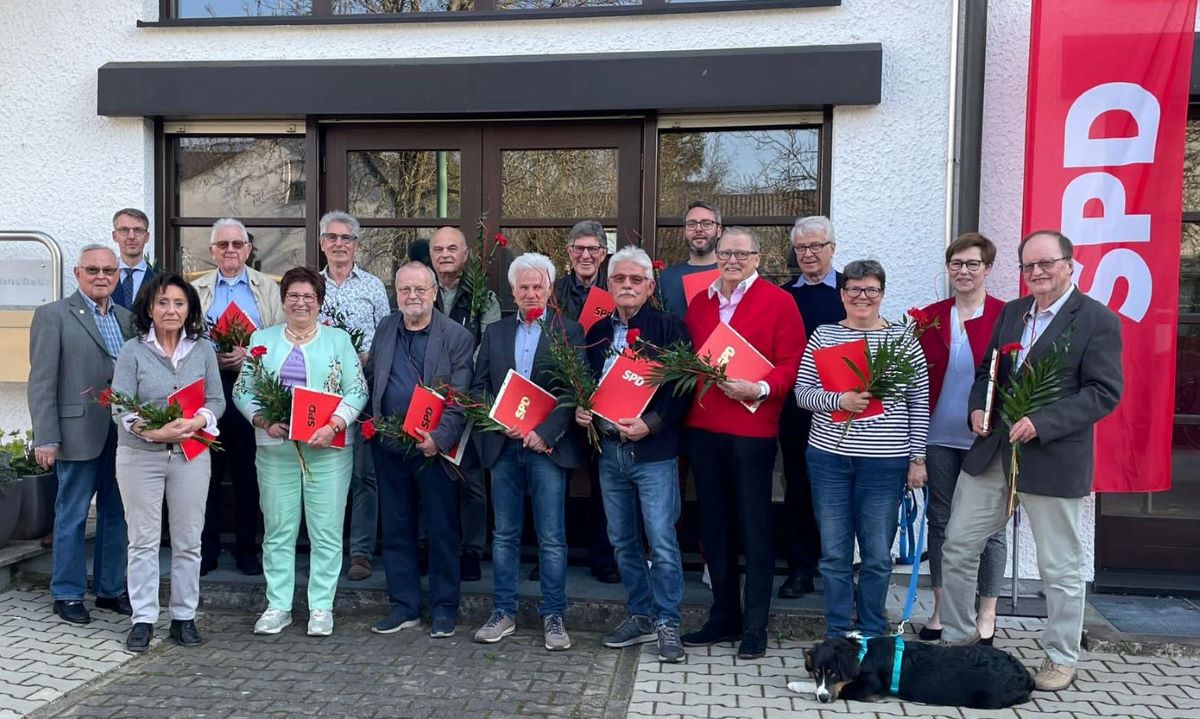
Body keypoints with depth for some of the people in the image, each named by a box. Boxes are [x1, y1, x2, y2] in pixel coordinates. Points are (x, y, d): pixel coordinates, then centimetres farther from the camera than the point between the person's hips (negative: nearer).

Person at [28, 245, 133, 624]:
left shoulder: (127, 318, 12)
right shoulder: (53, 315, -2)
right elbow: (42, 382, -6)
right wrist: (45, 439, -11)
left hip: (123, 433, 5)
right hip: (79, 433, -5)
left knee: (116, 514, 12)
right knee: (71, 517, 7)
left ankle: (111, 589, 25)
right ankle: (68, 594, 20)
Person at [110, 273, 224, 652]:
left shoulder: (203, 350, 5)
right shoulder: (132, 351, -2)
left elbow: (216, 399, 3)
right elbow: (120, 408, -7)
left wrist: (196, 422, -18)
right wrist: (153, 432, -23)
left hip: (191, 454, 2)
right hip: (140, 455, -1)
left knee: (188, 540, 7)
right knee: (143, 540, 5)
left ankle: (184, 617, 18)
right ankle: (143, 620, 15)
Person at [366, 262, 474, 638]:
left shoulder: (457, 336, -5)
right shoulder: (385, 330, 10)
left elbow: (459, 399, -11)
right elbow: (370, 380, 16)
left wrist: (439, 438, -22)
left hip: (434, 449, -4)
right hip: (390, 448, 5)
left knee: (443, 531, 5)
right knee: (396, 530, 12)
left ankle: (444, 608, 18)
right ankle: (404, 606, 25)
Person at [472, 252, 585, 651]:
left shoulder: (569, 331, 1)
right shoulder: (495, 333, 13)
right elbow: (478, 387, 9)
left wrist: (545, 433, -15)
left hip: (548, 446, -3)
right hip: (503, 446, 3)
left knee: (552, 538, 2)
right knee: (504, 535, 11)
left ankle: (553, 616, 14)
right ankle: (503, 613, 22)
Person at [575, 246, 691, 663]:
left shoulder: (669, 328, -5)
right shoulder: (597, 332, 12)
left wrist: (651, 423, -20)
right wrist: (580, 410, 0)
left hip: (653, 450, -6)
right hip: (609, 450, 6)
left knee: (662, 542, -4)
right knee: (622, 541, 14)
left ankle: (667, 622, 11)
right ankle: (640, 616, 27)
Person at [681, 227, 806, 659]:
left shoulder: (778, 302, -2)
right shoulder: (699, 303, 14)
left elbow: (792, 364, -7)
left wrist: (759, 389, -21)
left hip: (752, 429, -5)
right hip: (702, 427, 6)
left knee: (754, 528, 2)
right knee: (714, 526, 13)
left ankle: (755, 627, 14)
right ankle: (724, 616, 27)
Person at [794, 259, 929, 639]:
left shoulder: (903, 338, 3)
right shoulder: (823, 336, 5)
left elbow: (919, 404, 3)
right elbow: (802, 392, 1)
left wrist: (917, 458, 0)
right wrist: (839, 400, -17)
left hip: (885, 462, -1)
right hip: (829, 456, 1)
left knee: (878, 556, 7)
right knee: (834, 554, 8)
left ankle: (872, 636, 25)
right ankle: (837, 635, 22)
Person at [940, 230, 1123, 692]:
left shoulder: (1098, 320, -8)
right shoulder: (1011, 312, 11)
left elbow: (1105, 392, -14)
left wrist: (1041, 423, -22)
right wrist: (978, 406, -2)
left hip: (1054, 460, -6)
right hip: (991, 452, 6)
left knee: (1060, 568, 9)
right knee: (958, 547, 10)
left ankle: (1061, 659, 27)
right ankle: (956, 638, 27)